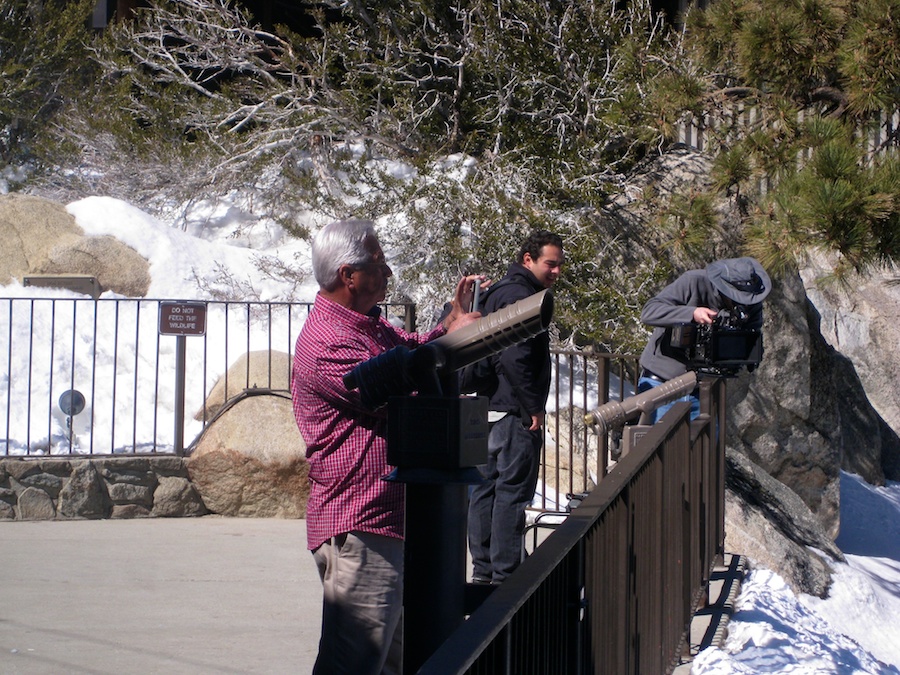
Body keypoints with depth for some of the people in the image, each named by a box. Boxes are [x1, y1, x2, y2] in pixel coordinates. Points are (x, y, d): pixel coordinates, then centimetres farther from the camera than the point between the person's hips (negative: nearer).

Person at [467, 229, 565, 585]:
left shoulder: (496, 292, 18)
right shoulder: (519, 296, -15)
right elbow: (514, 359, -23)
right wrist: (532, 408, -18)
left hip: (488, 409, 10)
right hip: (514, 411, -10)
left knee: (485, 488, 12)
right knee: (513, 492, -6)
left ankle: (483, 569, 18)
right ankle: (504, 574, -5)